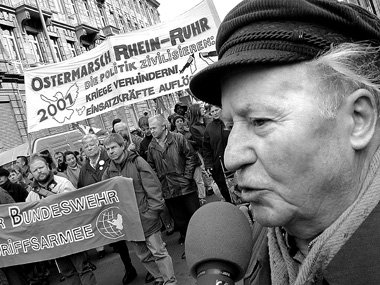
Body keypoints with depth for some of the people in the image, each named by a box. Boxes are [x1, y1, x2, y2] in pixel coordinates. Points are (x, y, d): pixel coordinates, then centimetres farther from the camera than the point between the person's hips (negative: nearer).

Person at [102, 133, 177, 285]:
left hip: (145, 215, -5)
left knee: (158, 251, -2)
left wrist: (153, 210, -15)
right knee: (143, 255, 15)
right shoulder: (109, 171, 7)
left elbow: (152, 186, -10)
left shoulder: (137, 162, -7)